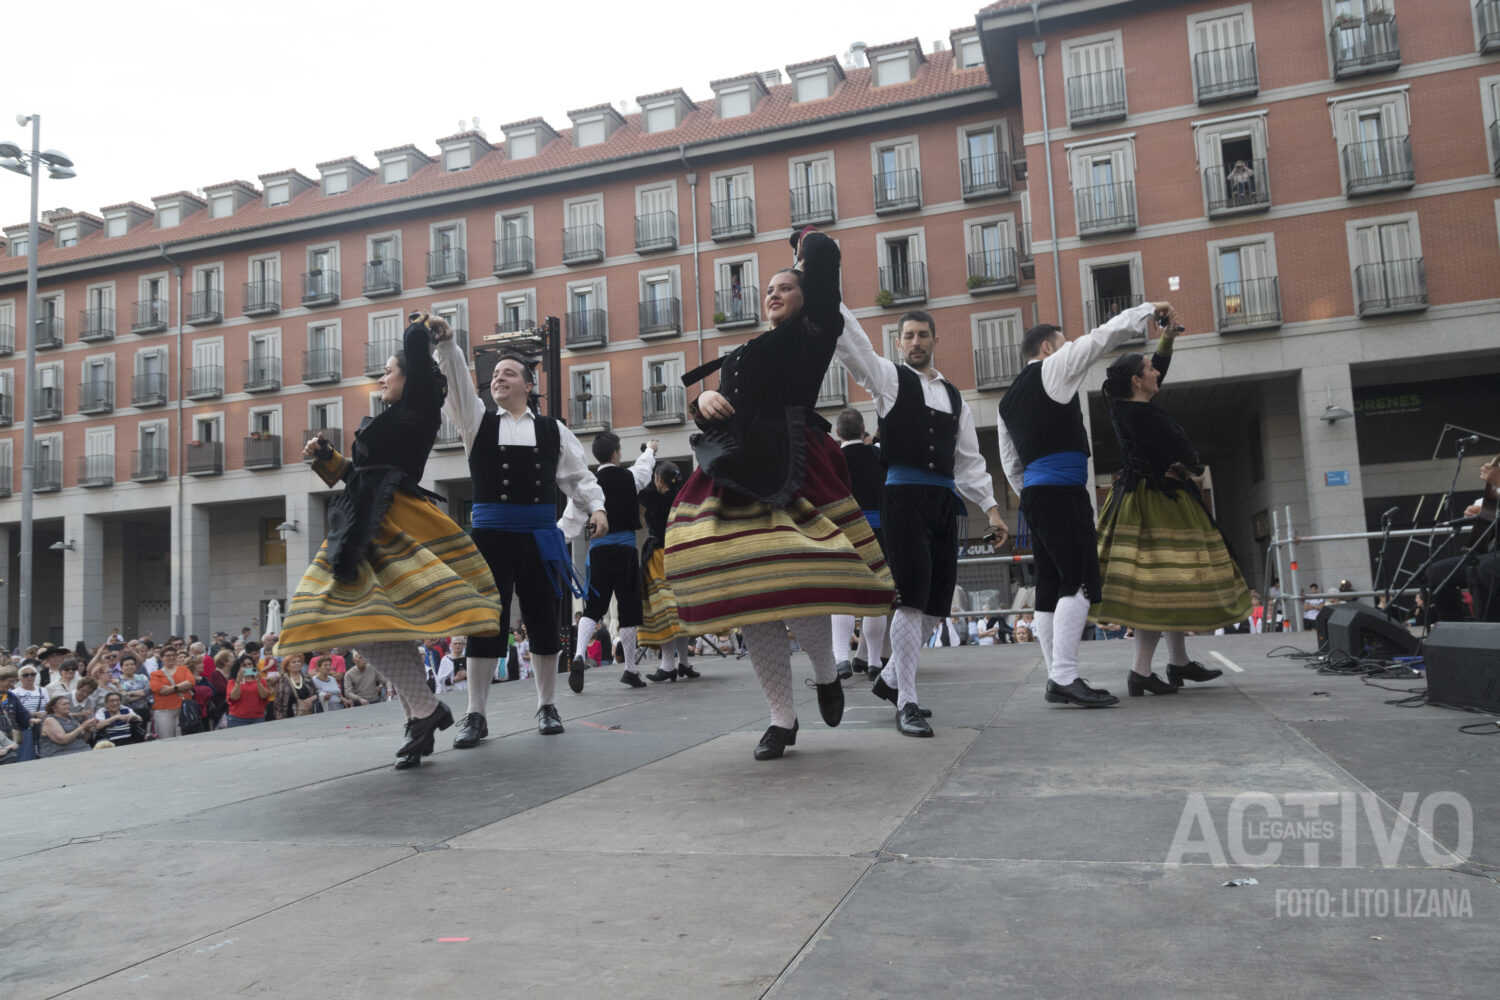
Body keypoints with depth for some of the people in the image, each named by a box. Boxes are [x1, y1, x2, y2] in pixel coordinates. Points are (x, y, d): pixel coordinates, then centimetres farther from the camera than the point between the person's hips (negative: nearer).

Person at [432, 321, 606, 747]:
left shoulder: (552, 430, 9)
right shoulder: (477, 421, 10)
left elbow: (578, 475, 8)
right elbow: (456, 381, -3)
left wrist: (597, 507, -6)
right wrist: (445, 343, -17)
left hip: (539, 536, 0)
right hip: (490, 533, 0)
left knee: (544, 620, 6)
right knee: (485, 620, 0)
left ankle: (547, 706, 20)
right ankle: (475, 715, 8)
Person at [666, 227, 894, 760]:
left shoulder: (813, 333, 9)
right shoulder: (748, 353, 27)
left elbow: (824, 255, 1)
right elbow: (710, 404, 22)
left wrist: (807, 241, 22)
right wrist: (705, 398, 0)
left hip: (790, 473, -6)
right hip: (737, 477, 6)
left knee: (793, 586, -17)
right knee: (748, 596, 1)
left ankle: (827, 675, 16)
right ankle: (782, 718, 12)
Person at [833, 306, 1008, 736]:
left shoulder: (953, 395, 21)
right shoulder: (890, 377, 7)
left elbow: (970, 459, 20)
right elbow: (851, 341, -8)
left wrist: (991, 507, 13)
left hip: (945, 500, 6)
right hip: (904, 495, -6)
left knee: (936, 603, 7)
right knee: (911, 599, -11)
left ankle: (891, 678, 25)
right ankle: (906, 703, -4)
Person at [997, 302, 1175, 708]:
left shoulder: (1009, 399, 23)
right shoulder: (1051, 368, 2)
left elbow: (1010, 463, 24)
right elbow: (1101, 337, 2)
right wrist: (1149, 309, 13)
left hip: (1034, 493, 9)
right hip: (1062, 490, -9)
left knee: (1051, 586, 7)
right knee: (1079, 583, -12)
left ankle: (1056, 679, 7)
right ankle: (1065, 678, -19)